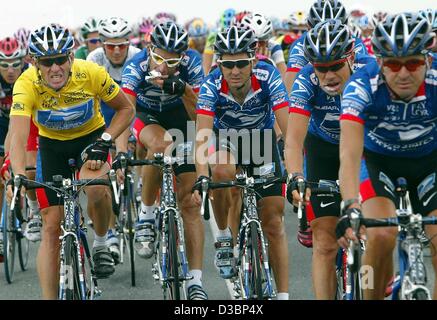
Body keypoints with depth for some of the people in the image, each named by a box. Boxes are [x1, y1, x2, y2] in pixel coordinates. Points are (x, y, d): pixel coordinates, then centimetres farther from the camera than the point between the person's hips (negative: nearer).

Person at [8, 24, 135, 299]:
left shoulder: (91, 73, -27)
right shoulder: (27, 84, -29)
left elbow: (126, 109, -12)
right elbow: (18, 137, -38)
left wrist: (104, 140, -26)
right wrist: (19, 177, -54)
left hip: (91, 137, -1)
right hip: (52, 145, 1)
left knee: (95, 188, -32)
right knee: (51, 227, -5)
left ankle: (101, 244, -3)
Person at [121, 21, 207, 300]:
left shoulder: (191, 62, -26)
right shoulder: (137, 65, -30)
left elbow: (198, 115, -25)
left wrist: (184, 90, -43)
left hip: (179, 116, 1)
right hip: (147, 117, -1)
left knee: (188, 200, -8)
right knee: (161, 144, -39)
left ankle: (196, 282, -6)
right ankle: (146, 216, -18)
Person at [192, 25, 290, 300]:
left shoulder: (268, 77, -30)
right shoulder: (212, 86, -29)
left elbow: (288, 127, -37)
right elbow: (202, 135, -38)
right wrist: (201, 178, -52)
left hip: (262, 139, 0)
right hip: (225, 138, 0)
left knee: (274, 224, -5)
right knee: (222, 171, -36)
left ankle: (283, 295, 2)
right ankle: (224, 237, -13)